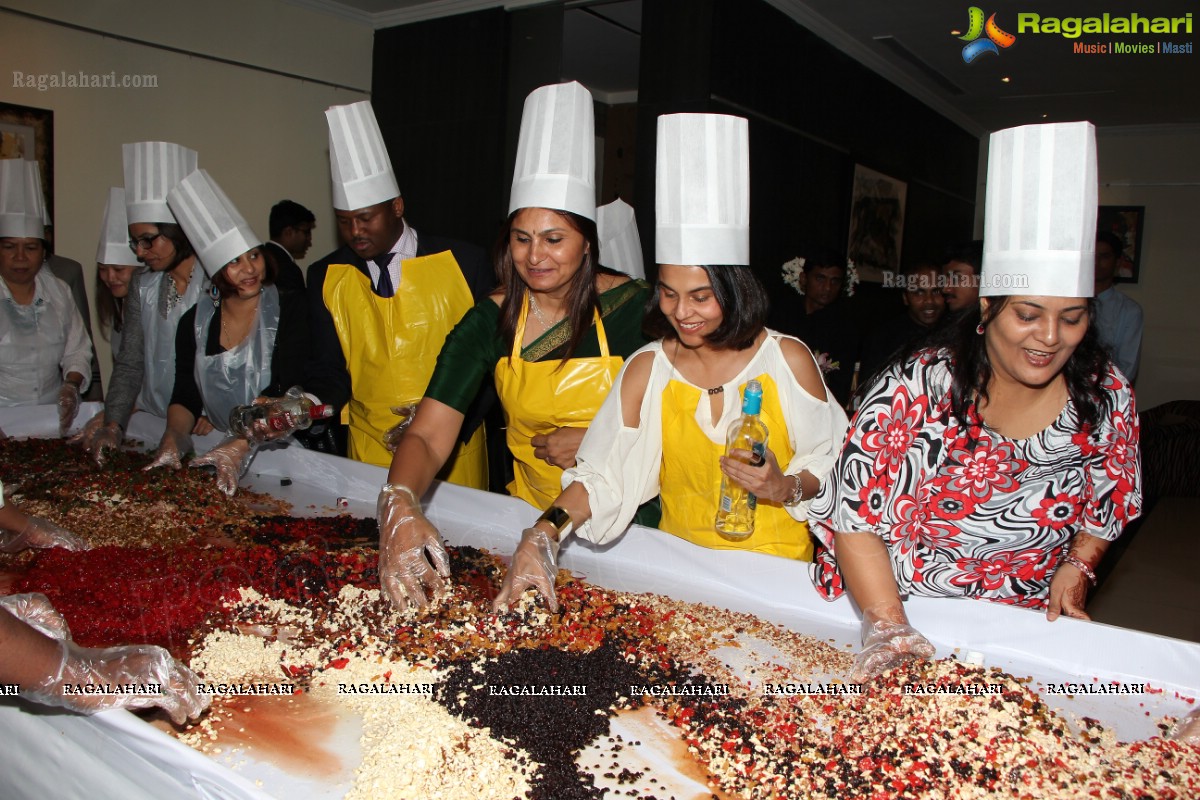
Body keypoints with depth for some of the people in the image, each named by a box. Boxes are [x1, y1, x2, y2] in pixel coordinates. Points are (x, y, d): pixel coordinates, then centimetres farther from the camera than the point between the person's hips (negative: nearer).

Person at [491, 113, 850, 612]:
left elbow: (833, 465, 4)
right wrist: (544, 533, -23)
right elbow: (602, 476, -8)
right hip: (680, 560, 1)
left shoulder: (788, 359, -4)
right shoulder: (648, 369, -2)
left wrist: (785, 488, -16)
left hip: (776, 566, -1)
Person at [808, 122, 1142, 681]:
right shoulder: (916, 389, -17)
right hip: (907, 611, -2)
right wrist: (888, 626, -23)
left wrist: (1077, 566, -1)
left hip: (1027, 624, 3)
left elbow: (1111, 502, 14)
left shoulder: (1106, 397, -4)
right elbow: (853, 513, -16)